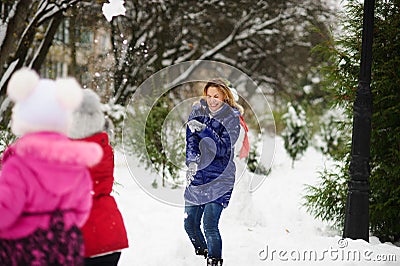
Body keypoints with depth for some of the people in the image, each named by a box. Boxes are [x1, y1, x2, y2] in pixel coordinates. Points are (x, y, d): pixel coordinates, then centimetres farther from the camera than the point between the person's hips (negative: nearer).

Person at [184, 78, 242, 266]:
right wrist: (192, 162, -20)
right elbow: (190, 139, -2)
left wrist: (204, 130, -27)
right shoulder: (198, 111, 5)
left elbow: (223, 148, -15)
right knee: (190, 223, 4)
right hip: (197, 175, 4)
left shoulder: (232, 118, -5)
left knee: (210, 225, -15)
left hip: (220, 178, -4)